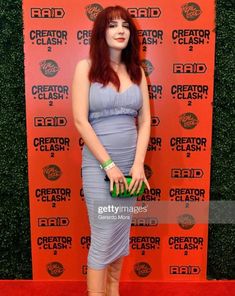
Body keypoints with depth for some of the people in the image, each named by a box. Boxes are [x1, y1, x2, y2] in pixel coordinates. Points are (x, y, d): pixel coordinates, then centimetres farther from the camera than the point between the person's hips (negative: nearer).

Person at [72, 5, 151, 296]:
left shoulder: (136, 71, 7)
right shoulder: (86, 67, -4)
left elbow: (145, 120, 4)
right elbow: (80, 121, -12)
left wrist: (138, 163, -8)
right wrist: (109, 164, -14)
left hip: (131, 162, 5)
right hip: (98, 163, -4)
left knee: (122, 232, 15)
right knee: (103, 237, 2)